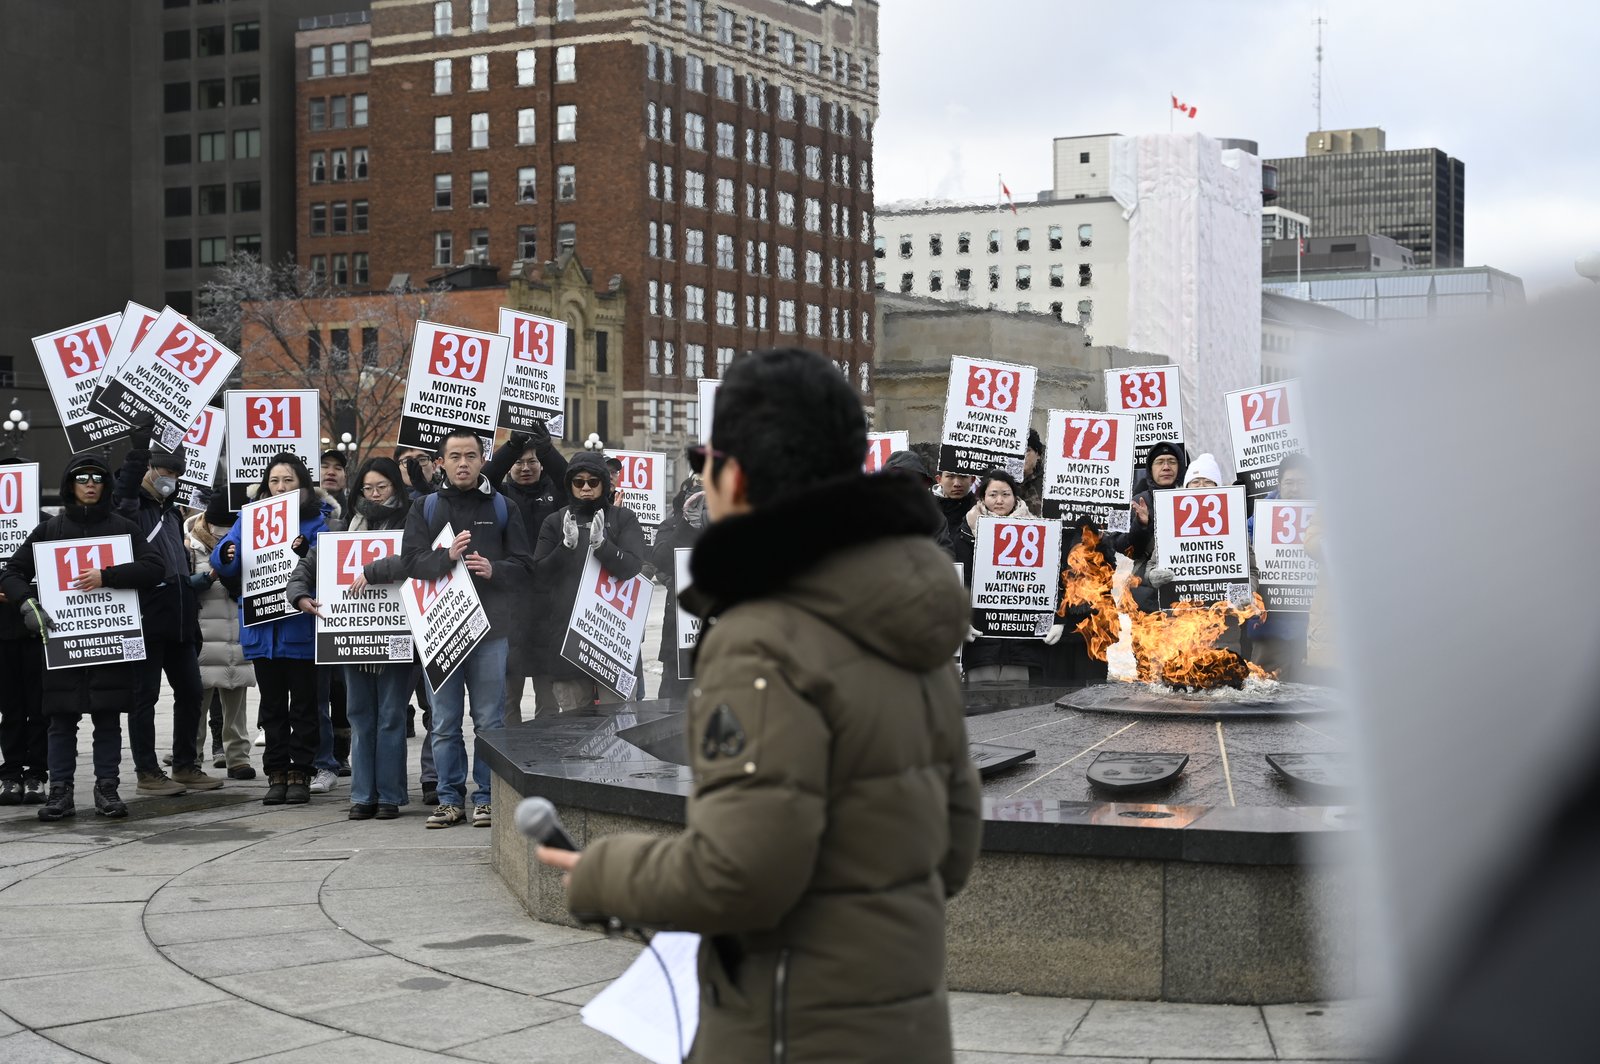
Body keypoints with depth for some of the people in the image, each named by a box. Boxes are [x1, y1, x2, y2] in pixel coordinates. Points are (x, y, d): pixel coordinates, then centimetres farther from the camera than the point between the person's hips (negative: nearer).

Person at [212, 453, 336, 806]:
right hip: (262, 627, 4)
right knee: (272, 707, 11)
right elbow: (222, 561, 3)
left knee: (303, 705, 4)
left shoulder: (316, 518, -1)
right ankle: (276, 773, 17)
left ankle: (300, 773, 10)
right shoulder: (250, 517, 9)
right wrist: (227, 555, -19)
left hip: (301, 628, -3)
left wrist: (306, 551, -33)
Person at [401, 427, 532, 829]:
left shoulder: (503, 508, 9)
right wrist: (447, 556, -21)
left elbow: (523, 566, 4)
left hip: (491, 628, 0)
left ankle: (486, 798, 10)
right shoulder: (424, 509, 8)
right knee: (445, 723, 5)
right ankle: (450, 798, 12)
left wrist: (494, 570, -15)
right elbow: (412, 561, -3)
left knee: (490, 720, 3)